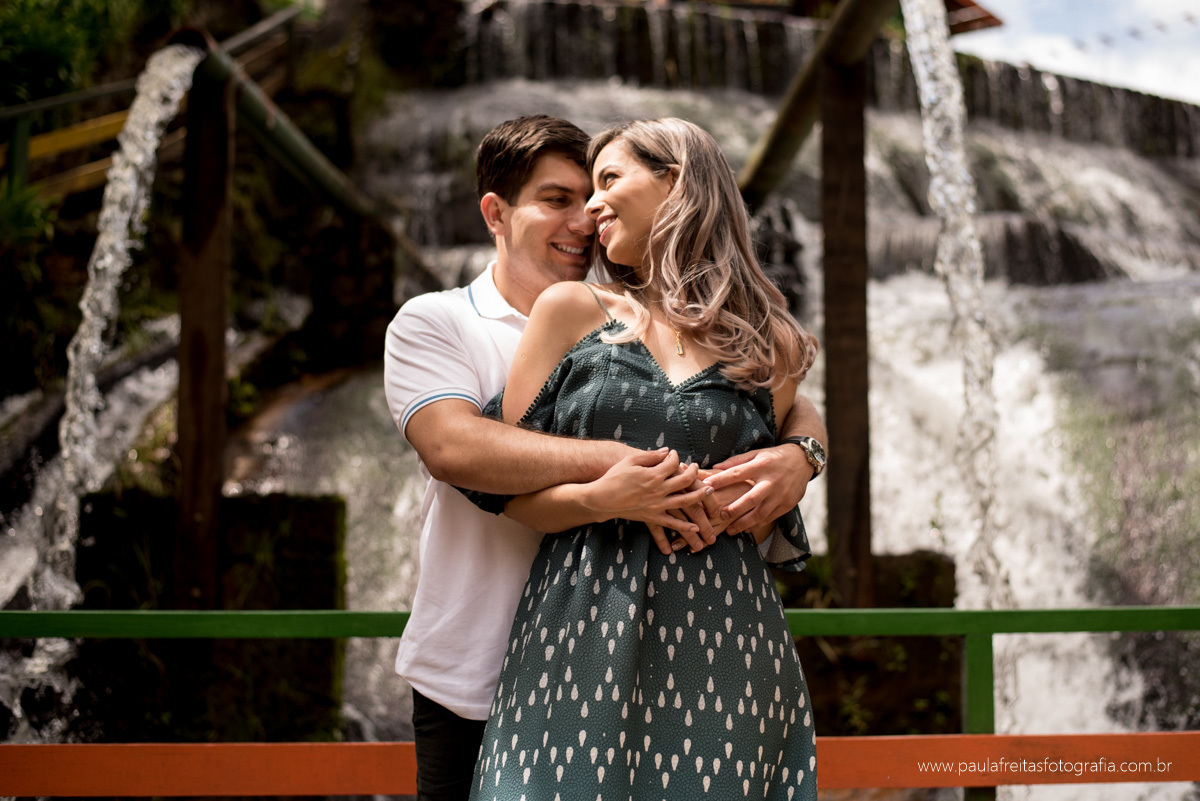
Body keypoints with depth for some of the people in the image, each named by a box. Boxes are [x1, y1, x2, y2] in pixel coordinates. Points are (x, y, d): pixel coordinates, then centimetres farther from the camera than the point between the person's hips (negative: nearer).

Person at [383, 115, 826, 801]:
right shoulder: (434, 323, 2)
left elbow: (792, 408, 7)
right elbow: (452, 446, -18)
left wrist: (798, 457, -18)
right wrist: (612, 465, -30)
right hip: (473, 689, -2)